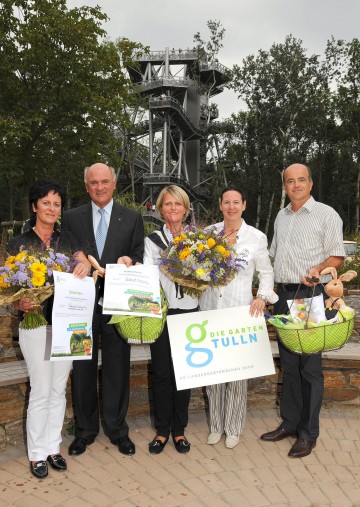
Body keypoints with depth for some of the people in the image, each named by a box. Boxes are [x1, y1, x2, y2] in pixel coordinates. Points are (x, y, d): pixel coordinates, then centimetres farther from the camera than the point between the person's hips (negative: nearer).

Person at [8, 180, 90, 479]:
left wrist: (85, 265, -30)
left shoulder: (67, 241, 7)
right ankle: (37, 453, 19)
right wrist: (20, 304, -23)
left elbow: (85, 265, -6)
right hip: (36, 324, -3)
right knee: (41, 391, 2)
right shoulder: (19, 243, -2)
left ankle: (53, 446, 28)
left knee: (59, 389, 12)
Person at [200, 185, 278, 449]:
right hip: (210, 308, 2)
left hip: (239, 311, -2)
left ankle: (233, 427, 25)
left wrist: (262, 296, -9)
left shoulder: (257, 237, -2)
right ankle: (216, 424, 28)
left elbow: (266, 272, 6)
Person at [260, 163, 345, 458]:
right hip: (283, 295, 6)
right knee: (288, 364, 13)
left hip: (311, 295, -6)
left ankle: (308, 434, 12)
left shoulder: (326, 214, -3)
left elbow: (337, 256, -6)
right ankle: (289, 423, 26)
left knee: (309, 365, 0)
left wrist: (319, 269, -26)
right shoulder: (281, 217, 16)